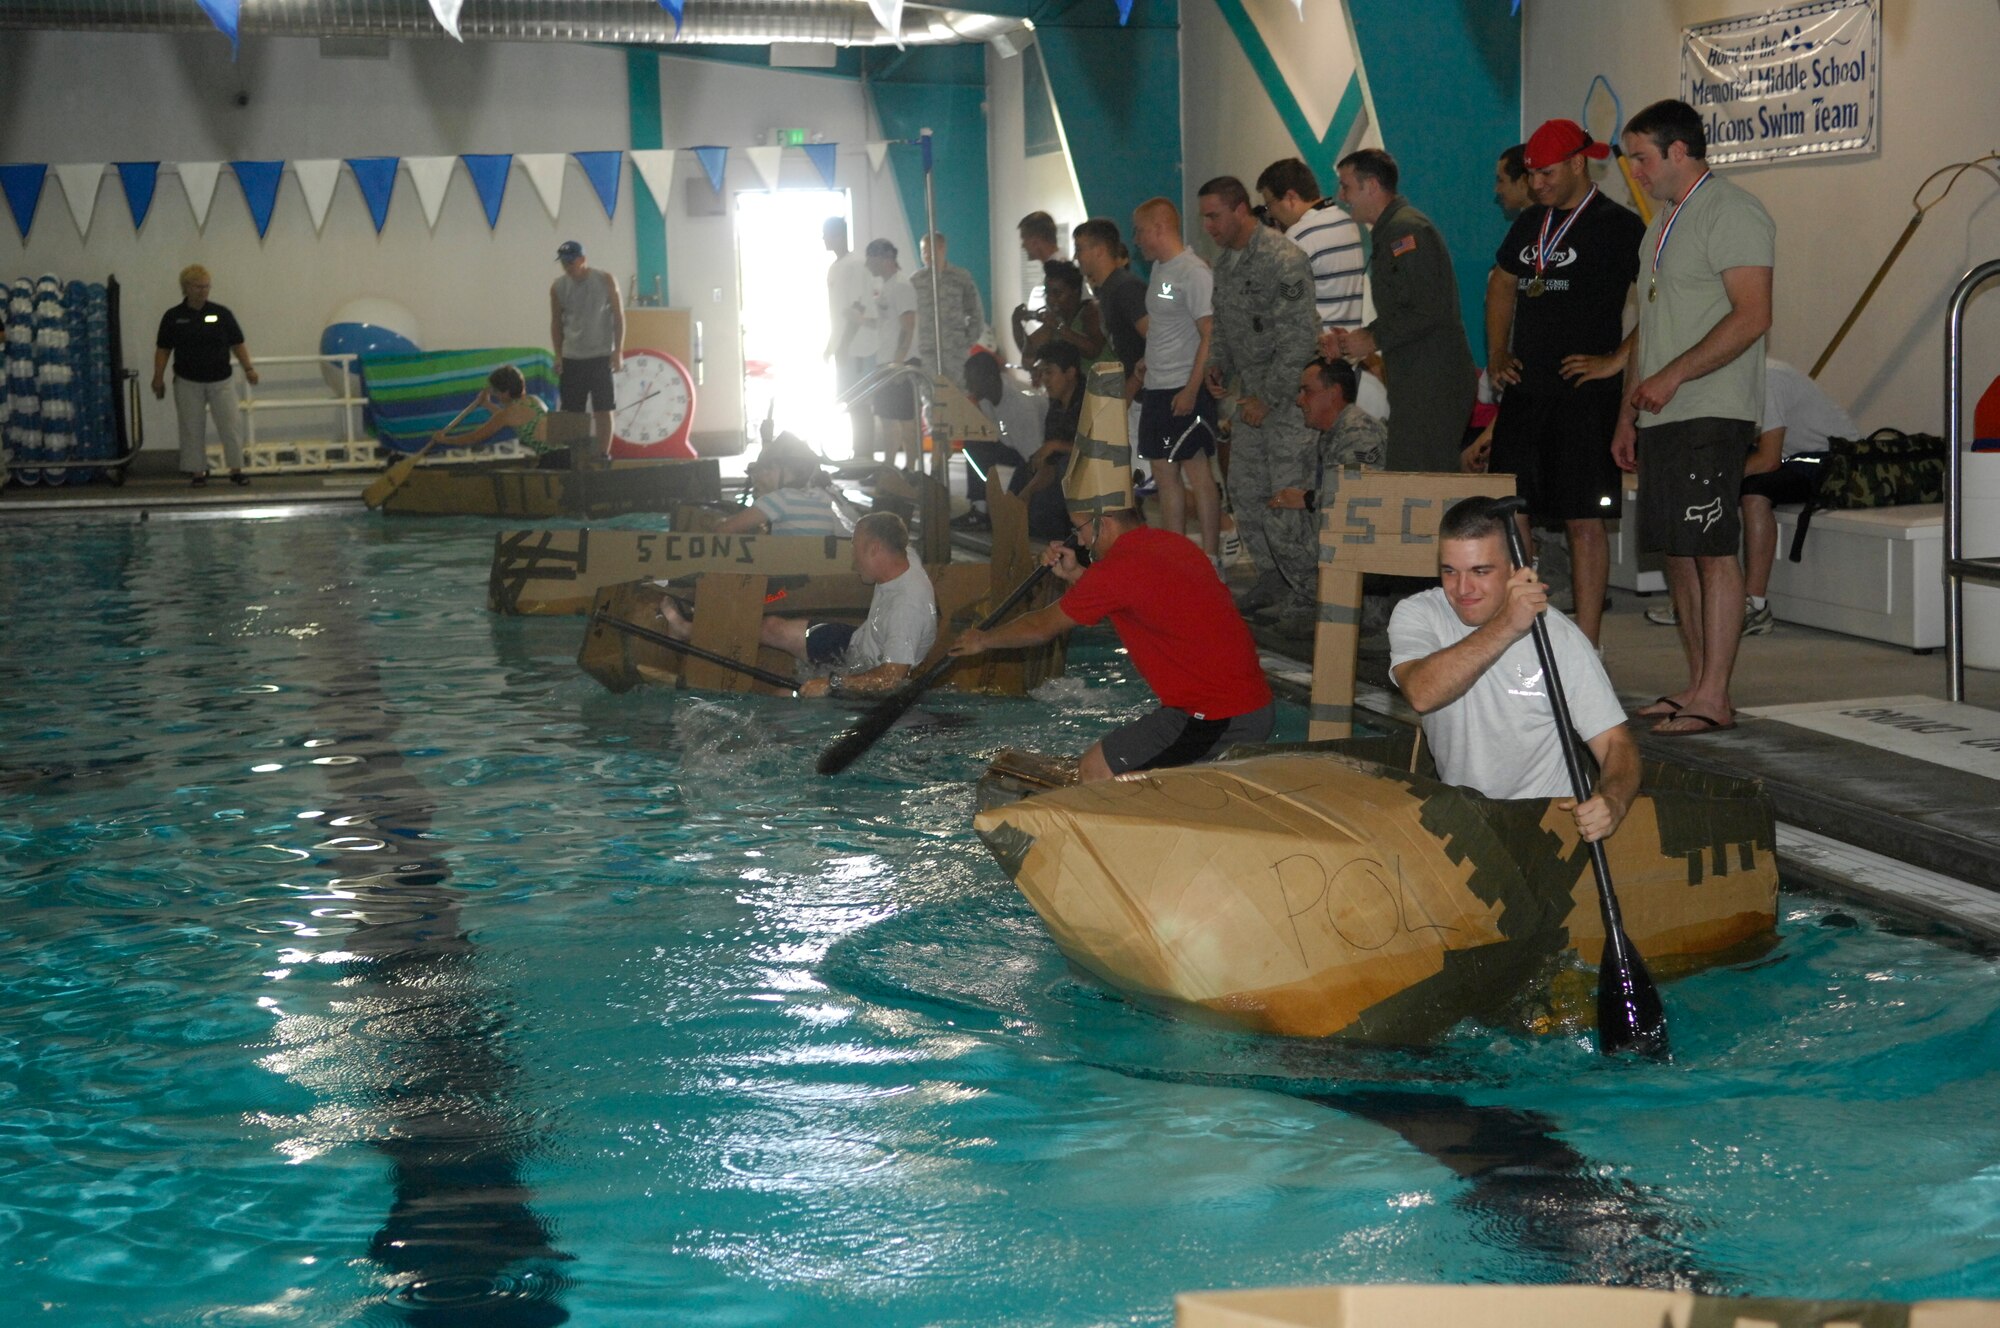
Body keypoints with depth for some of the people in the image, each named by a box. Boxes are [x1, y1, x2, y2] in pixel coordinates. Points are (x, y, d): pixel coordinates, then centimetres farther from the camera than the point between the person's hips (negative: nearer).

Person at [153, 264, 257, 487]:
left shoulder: (221, 314, 0)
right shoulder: (173, 317, 0)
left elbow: (237, 343, 3)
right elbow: (163, 349, 3)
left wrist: (248, 368, -6)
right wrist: (158, 377, -3)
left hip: (219, 381, 0)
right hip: (188, 383, 0)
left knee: (229, 425, -3)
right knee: (192, 428, 4)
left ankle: (236, 469, 5)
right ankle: (198, 471, 13)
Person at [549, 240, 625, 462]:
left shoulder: (605, 281, -3)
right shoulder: (558, 287, 3)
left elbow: (618, 316, -1)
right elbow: (556, 323, 11)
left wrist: (618, 351, -7)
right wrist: (558, 355, 4)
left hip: (601, 356, -2)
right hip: (571, 358, 2)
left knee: (602, 410, -2)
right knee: (571, 411, 2)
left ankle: (603, 454, 2)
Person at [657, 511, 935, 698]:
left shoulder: (907, 605, -37)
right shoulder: (906, 556, -9)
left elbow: (892, 678, -40)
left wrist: (831, 683, -38)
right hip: (855, 645, 10)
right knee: (774, 628, 13)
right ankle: (685, 628, 28)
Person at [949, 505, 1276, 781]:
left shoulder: (1120, 568, -15)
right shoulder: (1175, 544, 10)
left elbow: (1043, 627, -1)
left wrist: (982, 640, 15)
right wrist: (1075, 575, 18)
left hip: (1216, 722, -9)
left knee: (1094, 770, 0)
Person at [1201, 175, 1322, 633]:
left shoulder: (1282, 260, -17)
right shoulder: (1225, 263, 12)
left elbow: (1300, 338, -20)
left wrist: (1267, 398, -19)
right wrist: (1218, 364, 7)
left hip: (1289, 396, -9)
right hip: (1252, 396, 9)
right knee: (1246, 492, 11)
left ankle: (1309, 597, -2)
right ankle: (1273, 582, 24)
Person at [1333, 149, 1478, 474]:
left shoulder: (1406, 230, -13)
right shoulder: (1390, 230, 21)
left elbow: (1429, 310, -21)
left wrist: (1373, 340, -13)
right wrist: (1357, 338, 12)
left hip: (1432, 383, -11)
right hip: (1416, 382, 11)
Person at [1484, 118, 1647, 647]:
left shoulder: (1618, 226, -6)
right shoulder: (1529, 224, 15)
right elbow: (1501, 286, 29)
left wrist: (1615, 360, -14)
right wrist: (1497, 356, 18)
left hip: (1584, 397, -7)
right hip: (1524, 391, 7)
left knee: (1584, 519, -4)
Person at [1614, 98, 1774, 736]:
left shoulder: (1731, 212, -9)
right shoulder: (1664, 221, 21)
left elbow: (1752, 316, -19)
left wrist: (1673, 375, -22)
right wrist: (1628, 414, 20)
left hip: (1710, 413, -9)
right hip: (1661, 416, 9)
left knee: (1712, 550, -9)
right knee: (1678, 551, 9)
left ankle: (1714, 698, -8)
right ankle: (1696, 687, 15)